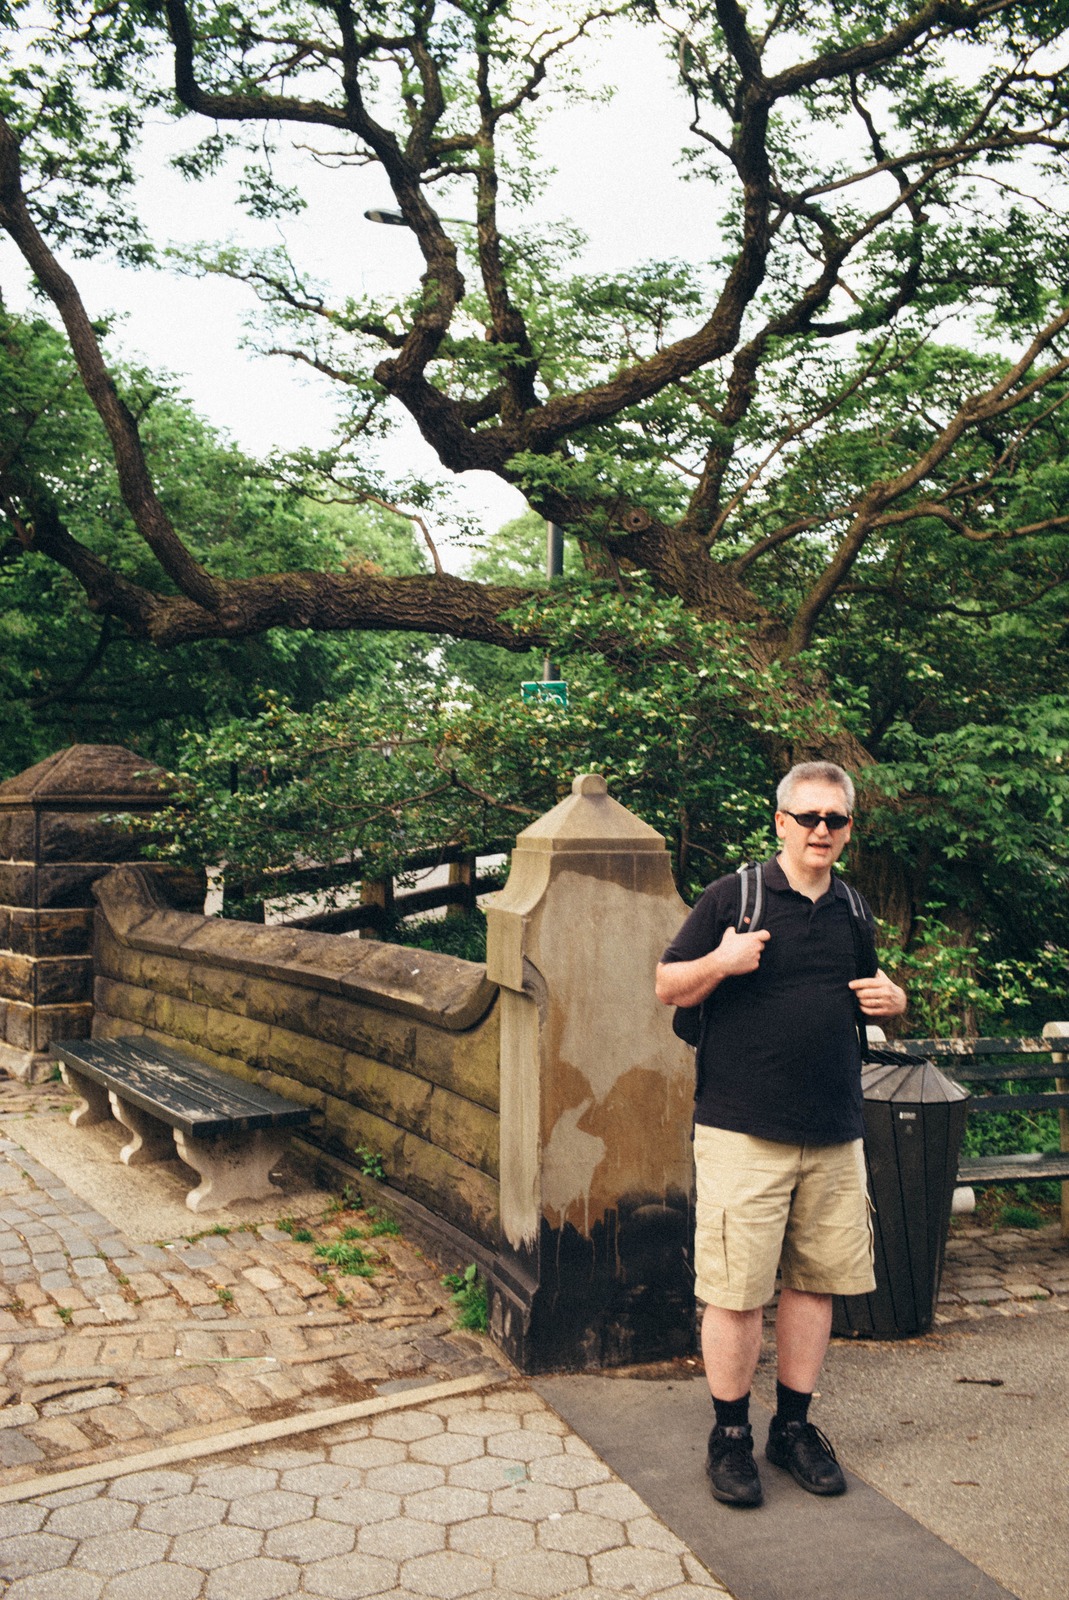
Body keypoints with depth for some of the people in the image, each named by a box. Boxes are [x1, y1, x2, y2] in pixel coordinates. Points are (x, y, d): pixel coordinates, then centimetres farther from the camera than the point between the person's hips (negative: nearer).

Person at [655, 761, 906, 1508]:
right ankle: (731, 1434, 18)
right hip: (744, 1131, -5)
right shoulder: (732, 897, -4)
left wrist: (892, 998, 3)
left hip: (835, 1134, 5)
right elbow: (668, 988, -2)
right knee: (737, 1290, 0)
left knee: (815, 1280, 12)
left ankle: (794, 1425, 29)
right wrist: (721, 962, -20)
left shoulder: (854, 910, 12)